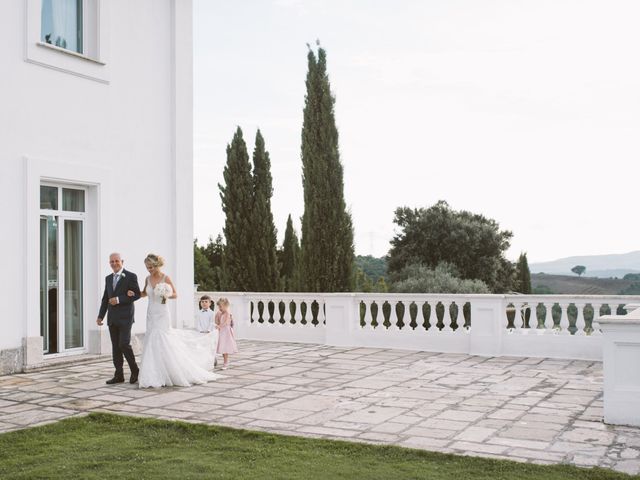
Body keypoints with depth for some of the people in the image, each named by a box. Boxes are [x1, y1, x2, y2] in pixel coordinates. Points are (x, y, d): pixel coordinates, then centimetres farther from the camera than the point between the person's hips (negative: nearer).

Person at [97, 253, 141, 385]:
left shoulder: (131, 276, -5)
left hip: (125, 317, -6)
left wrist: (119, 299, -17)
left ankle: (134, 370, 8)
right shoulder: (108, 278, 14)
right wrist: (100, 316, 9)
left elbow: (137, 294, -10)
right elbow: (105, 299, 16)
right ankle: (118, 375, 9)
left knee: (124, 344, -12)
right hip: (112, 318, 6)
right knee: (115, 347, 5)